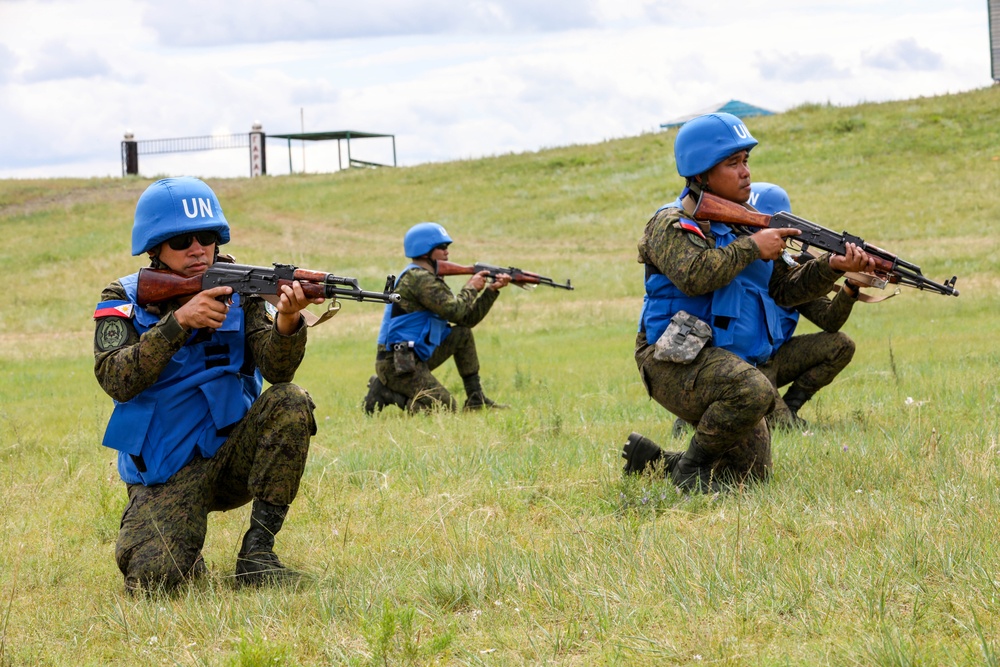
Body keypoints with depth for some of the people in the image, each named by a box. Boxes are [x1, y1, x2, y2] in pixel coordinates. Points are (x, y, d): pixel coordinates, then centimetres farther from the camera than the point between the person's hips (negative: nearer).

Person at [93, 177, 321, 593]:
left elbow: (276, 368, -14)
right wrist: (179, 321, -29)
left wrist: (288, 320, -36)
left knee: (290, 403, -26)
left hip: (232, 454, 2)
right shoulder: (124, 301, -3)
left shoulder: (237, 292, 1)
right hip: (165, 477, -2)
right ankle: (185, 556, 11)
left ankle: (257, 551, -17)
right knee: (152, 577, -28)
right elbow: (117, 380, -20)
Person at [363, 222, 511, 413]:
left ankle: (476, 400, 12)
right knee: (447, 408, -15)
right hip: (397, 363, -10)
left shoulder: (430, 278, 17)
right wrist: (471, 288, -3)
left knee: (463, 334, 13)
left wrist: (492, 289, 6)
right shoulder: (418, 277, -14)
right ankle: (385, 393, -5)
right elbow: (454, 311, -20)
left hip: (415, 356, 10)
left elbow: (467, 318, 14)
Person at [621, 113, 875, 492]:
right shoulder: (671, 225, -8)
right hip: (674, 361, -8)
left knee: (751, 473, 7)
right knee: (753, 391, -35)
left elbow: (785, 290, 12)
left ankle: (650, 458, 22)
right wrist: (751, 248, -19)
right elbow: (694, 276, -28)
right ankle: (691, 468, -14)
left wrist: (833, 266, -4)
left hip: (731, 364, 8)